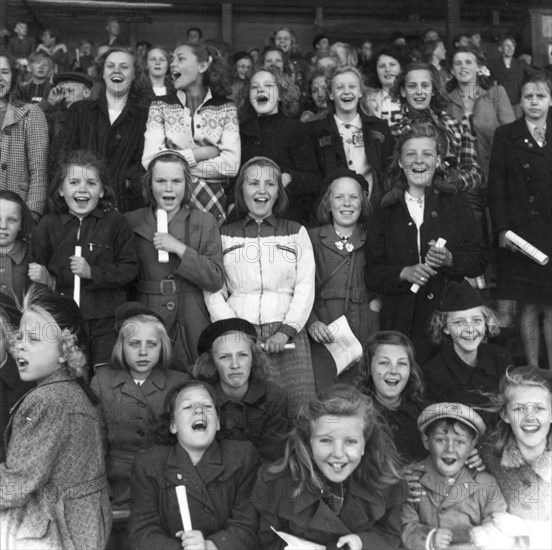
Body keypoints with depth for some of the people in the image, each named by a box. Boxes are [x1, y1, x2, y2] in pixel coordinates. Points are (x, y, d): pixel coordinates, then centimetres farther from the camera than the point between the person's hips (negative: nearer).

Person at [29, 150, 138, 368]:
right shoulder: (48, 225, 3)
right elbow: (36, 270, 9)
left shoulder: (115, 222, -2)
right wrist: (43, 278, -14)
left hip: (107, 319, -1)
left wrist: (92, 272, -16)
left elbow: (130, 268, -5)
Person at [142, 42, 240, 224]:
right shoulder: (160, 106, 4)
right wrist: (203, 152, -13)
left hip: (212, 203, 0)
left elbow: (231, 165, -11)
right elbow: (149, 161, -9)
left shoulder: (226, 109, 2)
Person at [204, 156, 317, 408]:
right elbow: (213, 293, 7)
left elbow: (305, 286, 6)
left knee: (298, 412, -8)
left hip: (287, 335, 0)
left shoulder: (296, 232, 14)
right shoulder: (224, 235, 13)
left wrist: (286, 331, -7)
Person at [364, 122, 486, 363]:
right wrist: (404, 273, -12)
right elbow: (372, 274, 6)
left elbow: (478, 260, 6)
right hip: (400, 321, 0)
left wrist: (449, 259, -13)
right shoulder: (384, 214, 11)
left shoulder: (455, 203, 11)